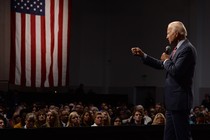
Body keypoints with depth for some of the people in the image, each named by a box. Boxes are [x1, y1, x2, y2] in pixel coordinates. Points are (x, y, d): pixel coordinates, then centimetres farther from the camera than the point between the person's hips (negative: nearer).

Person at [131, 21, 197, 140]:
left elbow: (176, 71, -24)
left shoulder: (187, 49, -14)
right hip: (173, 103, 10)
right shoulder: (179, 49, 16)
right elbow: (161, 65, 23)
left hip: (179, 102, -10)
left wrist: (166, 60, -6)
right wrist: (142, 55, 19)